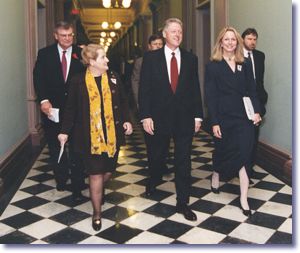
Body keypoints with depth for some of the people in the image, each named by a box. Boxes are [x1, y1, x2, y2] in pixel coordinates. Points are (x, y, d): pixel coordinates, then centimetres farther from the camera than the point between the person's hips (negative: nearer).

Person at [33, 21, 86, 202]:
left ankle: (77, 187, 11)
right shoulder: (45, 54, 1)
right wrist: (44, 100, -21)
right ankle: (61, 178, 37)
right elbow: (38, 78, -7)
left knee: (77, 148, 2)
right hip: (53, 108, 2)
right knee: (55, 147, 16)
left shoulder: (81, 54, 0)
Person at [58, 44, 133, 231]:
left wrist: (126, 120, -4)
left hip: (112, 134, 3)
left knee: (108, 170, 12)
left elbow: (123, 102, 9)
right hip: (90, 136, -3)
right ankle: (97, 212, 17)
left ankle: (98, 193, 45)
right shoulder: (79, 81, -5)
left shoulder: (114, 77, 3)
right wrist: (65, 131, -1)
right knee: (95, 174, 0)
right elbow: (71, 108, 0)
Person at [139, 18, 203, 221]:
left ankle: (183, 202, 13)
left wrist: (198, 116, 1)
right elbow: (144, 89, -4)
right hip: (160, 117, -1)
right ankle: (153, 182, 47)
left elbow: (195, 88, 5)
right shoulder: (151, 58, -1)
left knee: (183, 161, 3)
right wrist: (145, 116, -10)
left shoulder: (191, 58, 4)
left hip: (185, 118, 1)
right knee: (157, 155, 18)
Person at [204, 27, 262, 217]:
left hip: (244, 117, 2)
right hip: (223, 117, -2)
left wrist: (257, 111, -5)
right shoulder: (213, 66, -2)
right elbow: (210, 96, -6)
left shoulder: (245, 65, 9)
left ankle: (244, 198, 1)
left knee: (243, 154, -4)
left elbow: (252, 90, 10)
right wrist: (214, 122, -10)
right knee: (223, 150, 10)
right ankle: (216, 176, 42)